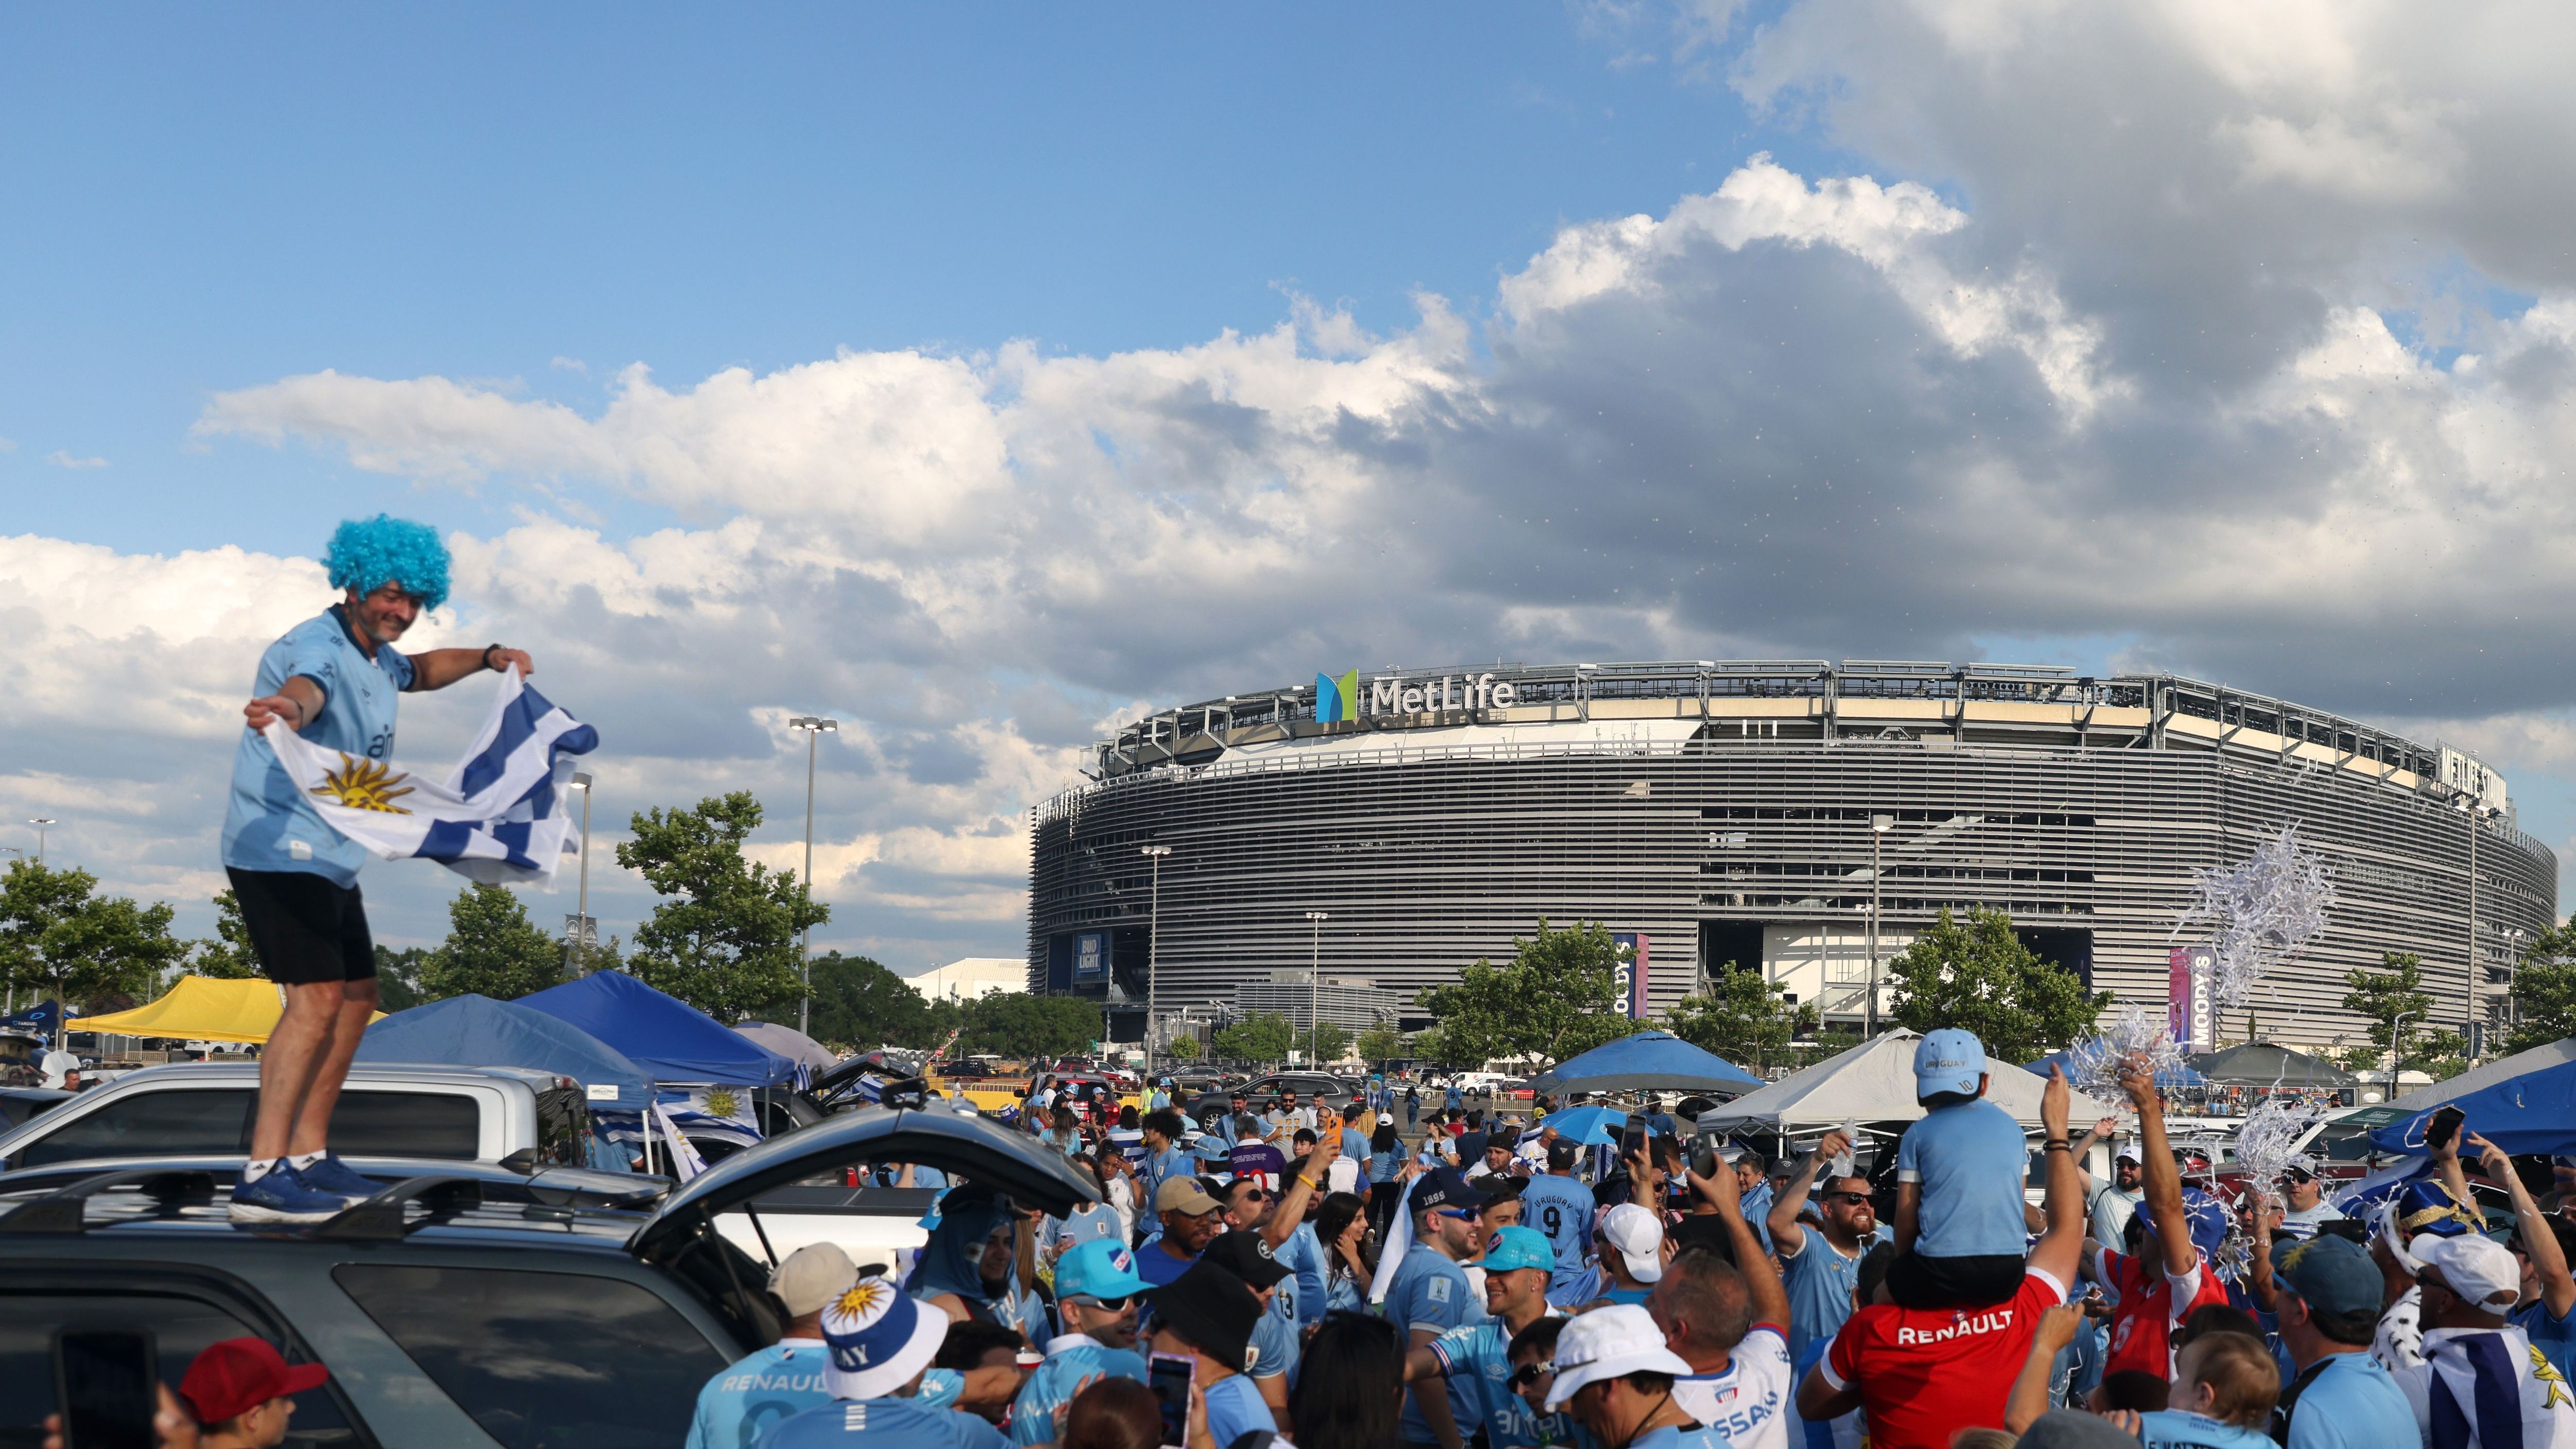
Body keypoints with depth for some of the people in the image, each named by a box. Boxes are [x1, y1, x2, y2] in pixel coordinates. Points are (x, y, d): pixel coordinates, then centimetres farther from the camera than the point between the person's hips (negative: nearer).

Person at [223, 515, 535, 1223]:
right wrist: (286, 708, -67)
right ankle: (263, 1177, -23)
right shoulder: (317, 648, -18)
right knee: (316, 1000, -20)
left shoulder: (376, 657, 13)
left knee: (357, 997, 14)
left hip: (330, 858, 11)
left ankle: (309, 1154, 21)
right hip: (280, 851, -11)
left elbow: (419, 671, 38)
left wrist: (488, 658, 22)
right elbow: (305, 688, -44)